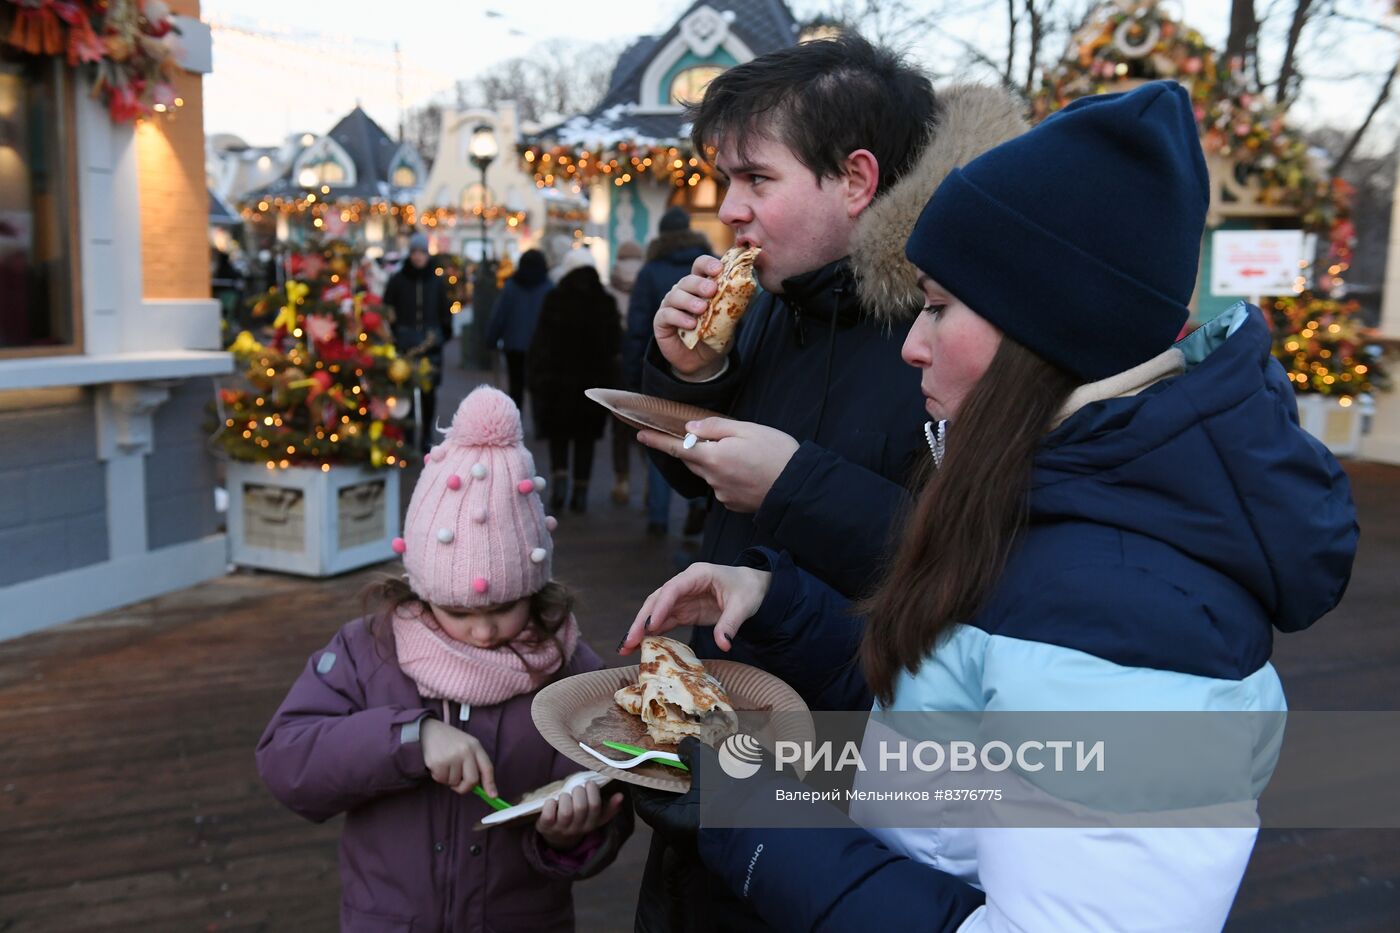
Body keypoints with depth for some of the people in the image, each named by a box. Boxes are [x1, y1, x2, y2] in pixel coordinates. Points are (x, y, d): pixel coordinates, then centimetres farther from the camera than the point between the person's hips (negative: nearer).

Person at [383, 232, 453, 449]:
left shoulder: (436, 281, 9)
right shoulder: (397, 280, 3)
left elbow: (444, 311, 13)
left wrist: (442, 334, 4)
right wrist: (390, 336, -4)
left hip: (431, 343, 2)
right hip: (403, 343, -2)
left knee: (429, 391, 3)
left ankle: (427, 436, 13)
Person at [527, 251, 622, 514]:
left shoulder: (554, 299, -5)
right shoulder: (606, 302, 0)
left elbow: (541, 343, -6)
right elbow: (615, 344, 3)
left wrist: (537, 380, 0)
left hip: (559, 380, -1)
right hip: (595, 380, 1)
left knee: (558, 433, 13)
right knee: (586, 437, 10)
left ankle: (560, 477, -7)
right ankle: (581, 491, 9)